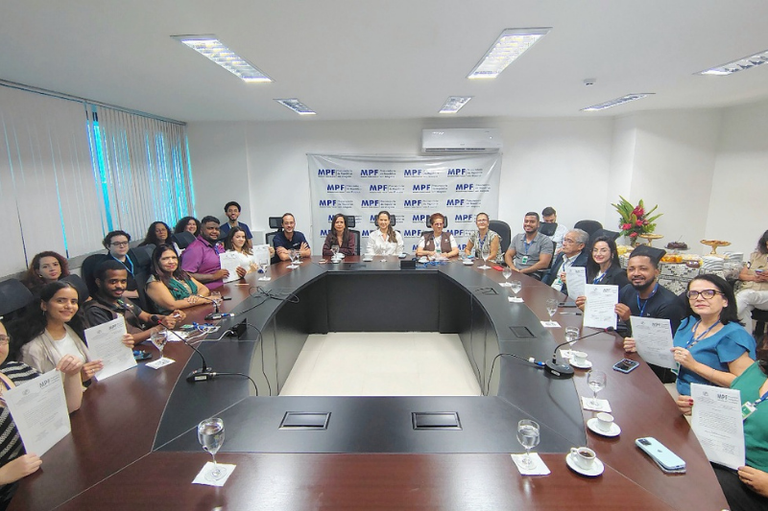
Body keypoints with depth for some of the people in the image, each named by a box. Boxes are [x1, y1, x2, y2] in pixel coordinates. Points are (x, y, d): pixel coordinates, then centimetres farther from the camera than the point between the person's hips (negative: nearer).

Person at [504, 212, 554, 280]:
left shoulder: (545, 241, 0)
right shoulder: (517, 237, 16)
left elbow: (544, 263, -10)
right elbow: (508, 255, 14)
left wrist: (521, 271, -16)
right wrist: (512, 267, -9)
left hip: (533, 274, -5)